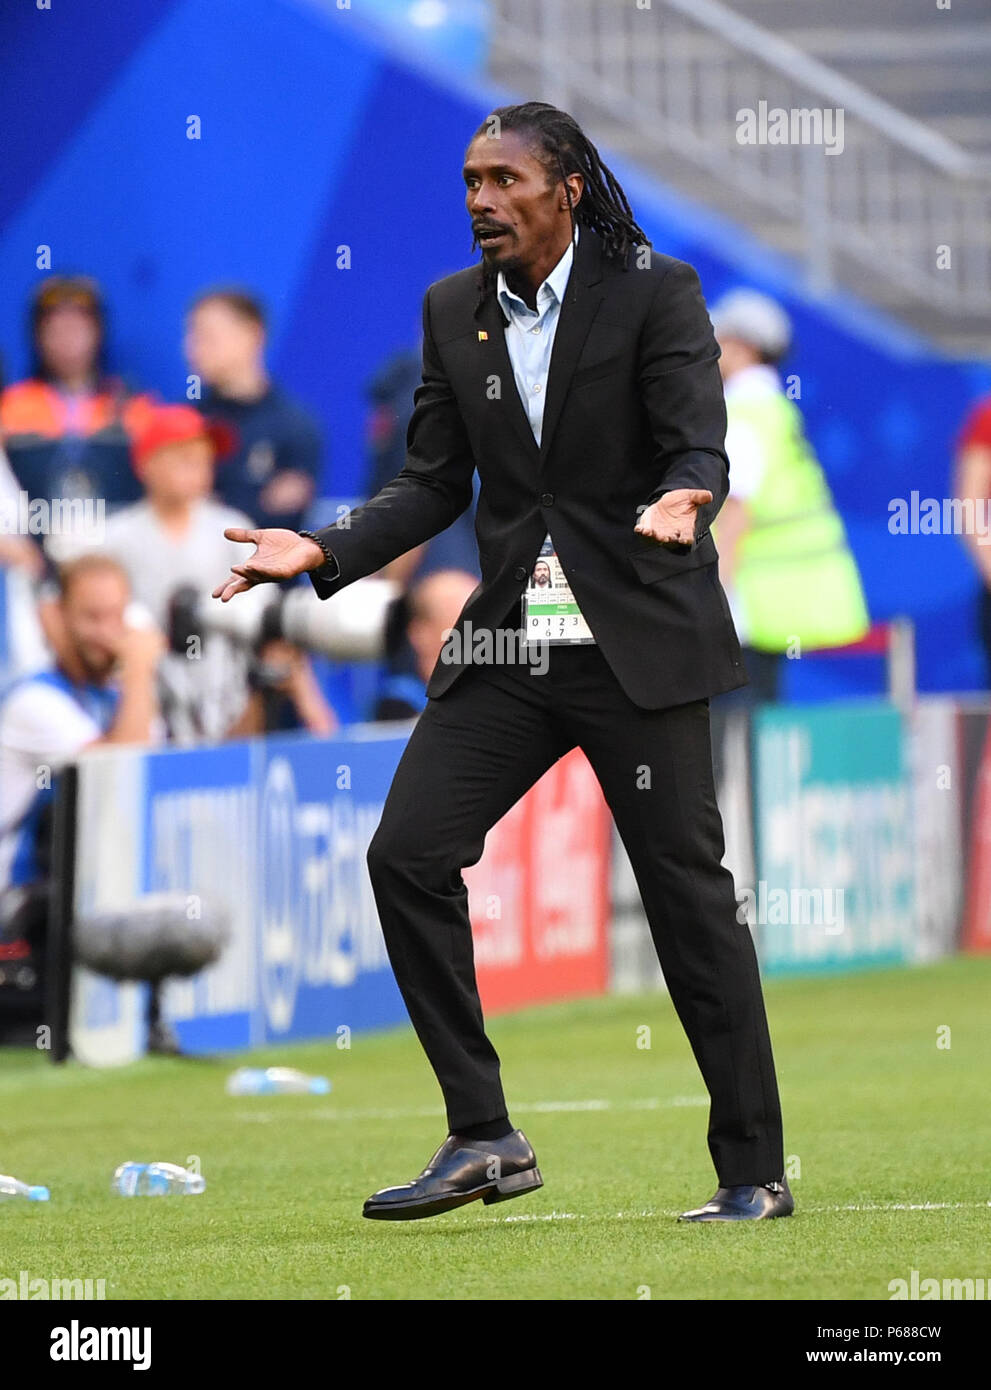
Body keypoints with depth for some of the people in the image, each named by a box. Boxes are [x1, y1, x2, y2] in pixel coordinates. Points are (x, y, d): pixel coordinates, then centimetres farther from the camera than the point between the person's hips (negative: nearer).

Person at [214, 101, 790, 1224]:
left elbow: (701, 450, -13)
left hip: (637, 642, -5)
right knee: (407, 855, -8)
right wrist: (323, 552, -4)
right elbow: (433, 485, 11)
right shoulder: (453, 310, 8)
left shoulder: (656, 293, -6)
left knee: (688, 894, -3)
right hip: (507, 645, 5)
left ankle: (755, 1173, 6)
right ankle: (482, 1139, 0)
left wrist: (682, 503, -36)